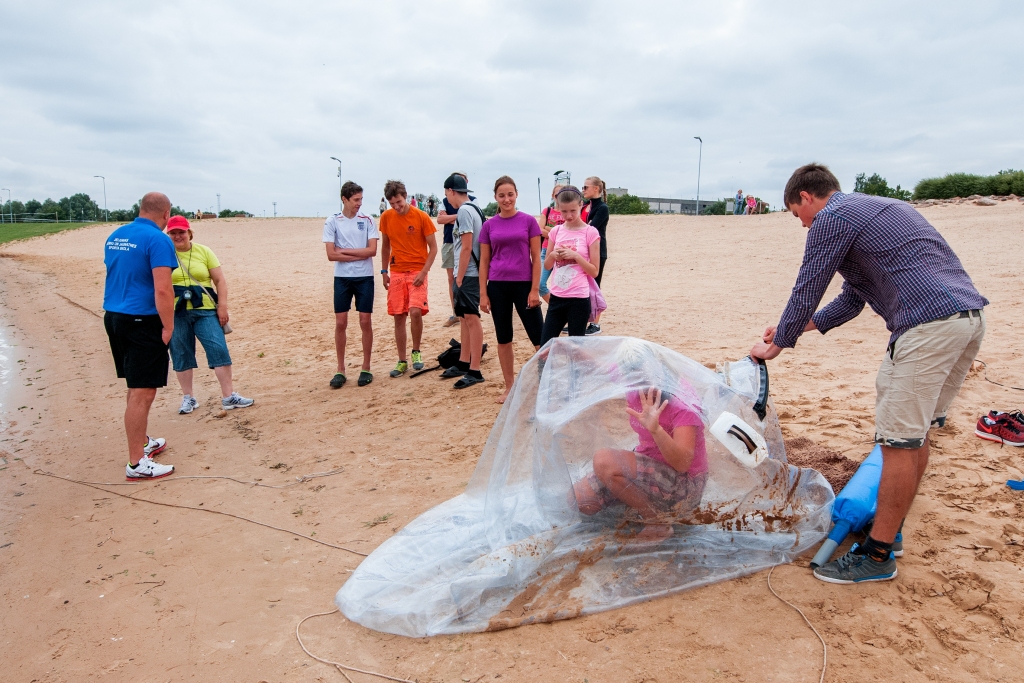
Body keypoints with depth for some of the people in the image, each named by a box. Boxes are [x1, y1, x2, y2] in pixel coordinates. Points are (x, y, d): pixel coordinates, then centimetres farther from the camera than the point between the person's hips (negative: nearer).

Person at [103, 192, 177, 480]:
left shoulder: (115, 236, 12)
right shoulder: (158, 240, -14)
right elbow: (162, 289, -21)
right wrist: (168, 327, -15)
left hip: (113, 317, 9)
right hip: (142, 322, -9)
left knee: (136, 388, 21)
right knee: (142, 393, -4)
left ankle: (142, 443, 34)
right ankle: (136, 463, 2)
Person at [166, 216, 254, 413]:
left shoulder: (204, 252, 4)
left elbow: (220, 280, 3)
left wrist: (222, 307, -4)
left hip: (205, 310, 0)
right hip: (176, 313, 0)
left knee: (219, 349, -6)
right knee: (181, 355, 7)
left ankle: (229, 396, 0)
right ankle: (188, 397, 21)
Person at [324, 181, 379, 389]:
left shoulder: (367, 220, 1)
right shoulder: (332, 221, -1)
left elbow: (372, 250, -8)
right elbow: (331, 255, -7)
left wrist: (345, 251, -10)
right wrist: (359, 255, -9)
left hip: (365, 277, 0)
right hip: (342, 278, 0)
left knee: (365, 322, 2)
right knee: (340, 323, 2)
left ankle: (366, 369, 13)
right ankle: (340, 370, 13)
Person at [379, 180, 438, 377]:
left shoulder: (421, 217, -8)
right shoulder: (386, 217, 3)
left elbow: (433, 247, -4)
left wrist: (424, 272, -14)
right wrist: (384, 271, 9)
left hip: (417, 271, -3)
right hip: (396, 272, 3)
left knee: (415, 311, -20)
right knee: (398, 317, 4)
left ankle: (416, 352, 4)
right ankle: (402, 361, 15)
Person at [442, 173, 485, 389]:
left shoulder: (464, 211, -13)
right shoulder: (474, 209, 15)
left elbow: (466, 248, -18)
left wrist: (459, 279, -15)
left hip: (468, 274, -10)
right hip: (467, 273, 10)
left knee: (471, 318, -8)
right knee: (465, 317, 15)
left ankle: (474, 371, -4)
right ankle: (464, 363, 26)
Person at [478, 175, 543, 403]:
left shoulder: (528, 221, 0)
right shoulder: (489, 225, 5)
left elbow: (536, 258, -1)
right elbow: (484, 261, 7)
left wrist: (535, 289, -8)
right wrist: (483, 293, 1)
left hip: (524, 284, -2)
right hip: (498, 287, 2)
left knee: (539, 337, -2)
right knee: (503, 339, 10)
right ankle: (509, 387, 22)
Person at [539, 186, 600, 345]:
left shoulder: (590, 232, -5)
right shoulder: (556, 232, 6)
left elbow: (594, 271, -4)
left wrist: (575, 255, -17)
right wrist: (553, 255, -7)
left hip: (579, 299, -4)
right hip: (556, 298, 4)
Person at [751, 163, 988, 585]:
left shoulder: (831, 219, -2)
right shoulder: (879, 209, 28)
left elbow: (806, 293, 1)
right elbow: (851, 300, 31)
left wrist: (776, 345, 15)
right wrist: (794, 328, 32)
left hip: (929, 325, -10)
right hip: (971, 316, 10)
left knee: (899, 440, -4)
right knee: (915, 432, 17)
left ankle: (879, 555, 5)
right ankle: (890, 530, 29)